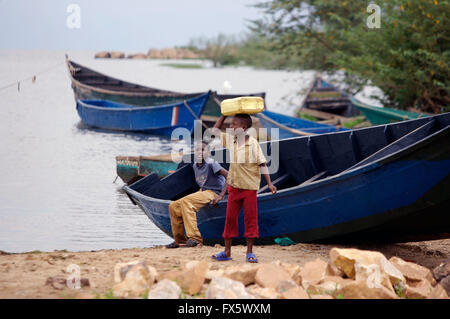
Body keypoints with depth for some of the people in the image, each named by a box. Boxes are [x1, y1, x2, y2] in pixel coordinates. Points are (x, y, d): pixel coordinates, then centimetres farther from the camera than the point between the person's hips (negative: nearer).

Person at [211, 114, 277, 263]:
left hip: (249, 187, -5)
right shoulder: (230, 140, 2)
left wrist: (269, 183, -16)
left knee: (250, 218, 1)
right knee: (230, 217, 6)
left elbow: (262, 164, -10)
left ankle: (250, 253, 8)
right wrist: (224, 115, 6)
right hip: (234, 186, 5)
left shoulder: (253, 143, -12)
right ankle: (227, 252, 13)